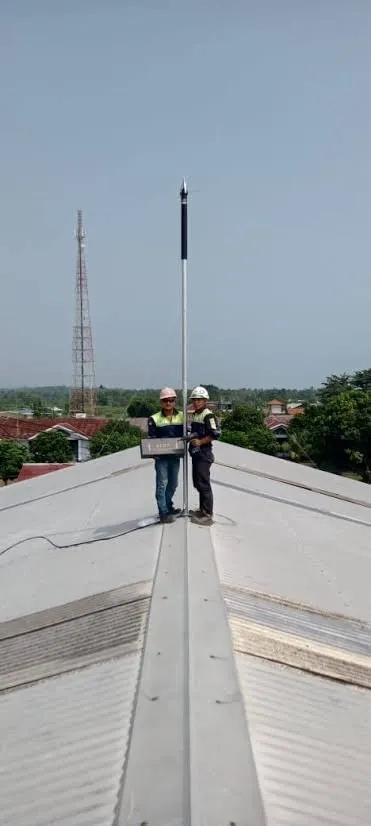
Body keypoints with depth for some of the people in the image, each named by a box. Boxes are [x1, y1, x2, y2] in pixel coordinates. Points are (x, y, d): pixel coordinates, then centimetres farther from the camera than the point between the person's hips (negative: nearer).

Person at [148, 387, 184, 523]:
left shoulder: (181, 417, 5)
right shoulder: (154, 419, -5)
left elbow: (184, 435, 10)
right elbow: (151, 439, -5)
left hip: (175, 456, 4)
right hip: (161, 457, -4)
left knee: (173, 483, 16)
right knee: (162, 484, -3)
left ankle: (168, 506, 34)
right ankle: (163, 513, 2)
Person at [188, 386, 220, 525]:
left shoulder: (208, 415, -13)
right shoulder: (194, 415, 15)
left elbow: (215, 434, -20)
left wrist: (200, 442, -22)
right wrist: (190, 438, 12)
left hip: (204, 453, -10)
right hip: (196, 453, 10)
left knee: (203, 484, -7)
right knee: (197, 482, 17)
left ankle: (207, 515, -1)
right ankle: (202, 510, 29)